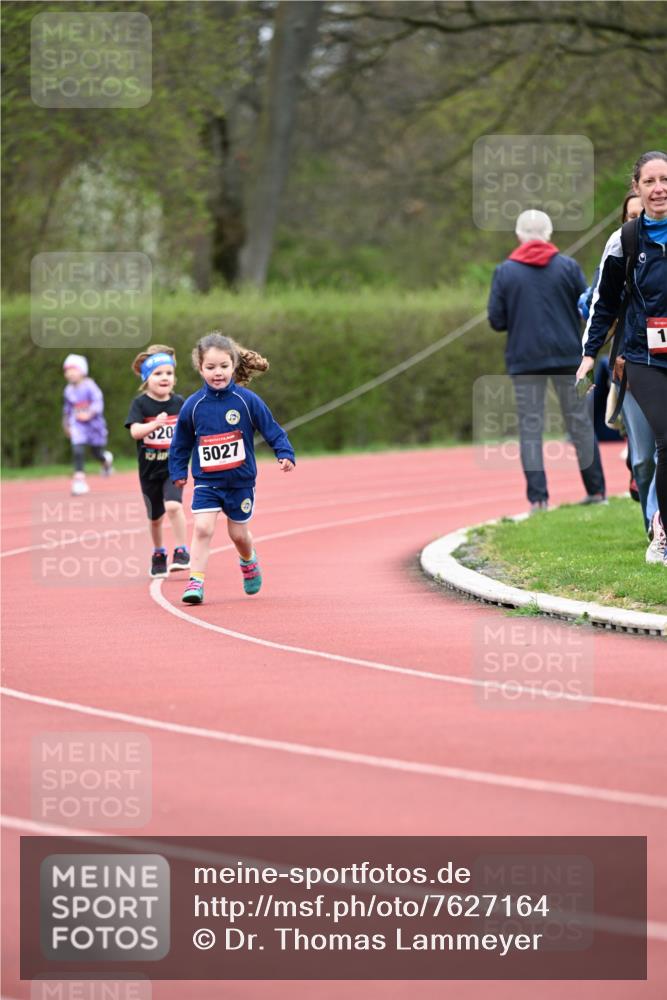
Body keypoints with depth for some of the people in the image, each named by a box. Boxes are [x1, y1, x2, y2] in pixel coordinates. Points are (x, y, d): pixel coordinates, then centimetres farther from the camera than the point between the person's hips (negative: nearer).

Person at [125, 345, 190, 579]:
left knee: (173, 505, -23)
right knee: (155, 517, 13)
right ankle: (158, 554, 36)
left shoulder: (179, 402, -1)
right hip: (149, 469, 0)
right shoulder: (140, 404, -10)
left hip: (174, 465, 0)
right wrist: (155, 424, -42)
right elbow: (135, 431, -25)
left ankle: (181, 552, -13)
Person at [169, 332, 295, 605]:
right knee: (202, 528, -16)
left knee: (238, 533, 13)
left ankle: (248, 562, 46)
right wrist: (178, 471, 6)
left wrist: (285, 454, -15)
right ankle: (195, 583, -13)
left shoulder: (247, 400, -10)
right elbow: (181, 442, 7)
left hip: (240, 481, 0)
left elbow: (271, 430, -4)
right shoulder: (193, 405, -6)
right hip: (206, 481, 0)